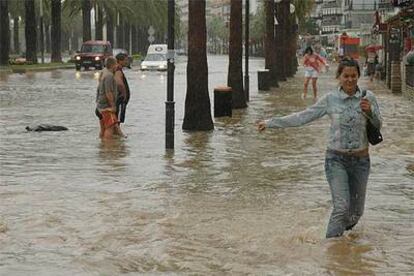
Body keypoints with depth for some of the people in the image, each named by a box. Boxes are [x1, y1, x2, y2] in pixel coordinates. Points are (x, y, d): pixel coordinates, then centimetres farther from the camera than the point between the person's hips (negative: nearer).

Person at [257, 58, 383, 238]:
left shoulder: (368, 97, -3)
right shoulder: (330, 99, -5)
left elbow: (378, 125, 0)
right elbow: (302, 117, -3)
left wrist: (369, 112, -21)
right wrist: (271, 122, -6)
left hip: (360, 160, 2)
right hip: (336, 160, -2)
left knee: (355, 212, 12)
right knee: (341, 206, -18)